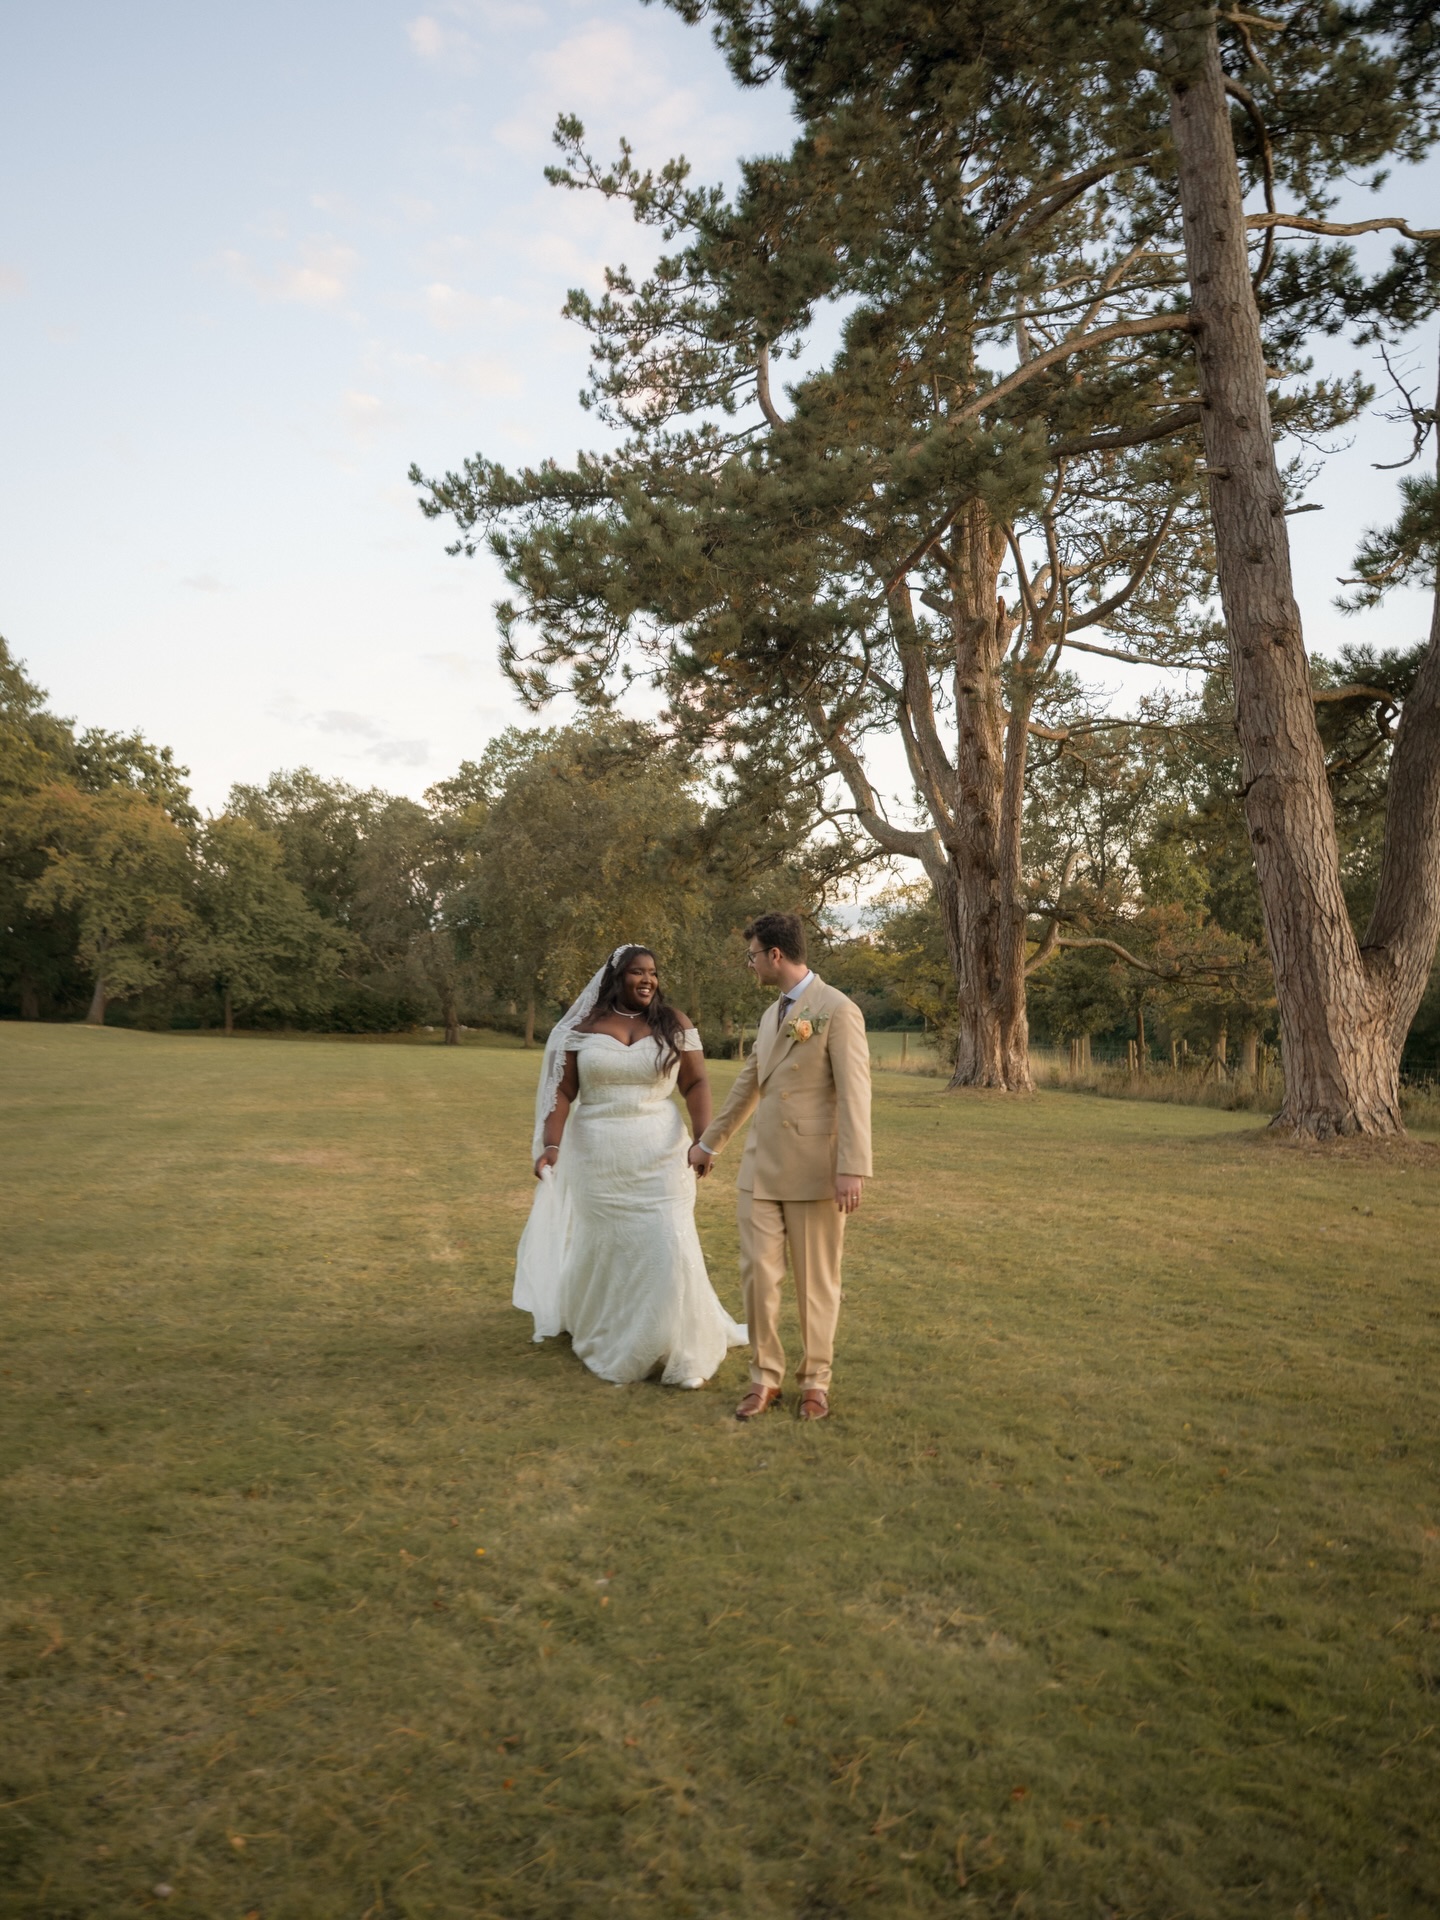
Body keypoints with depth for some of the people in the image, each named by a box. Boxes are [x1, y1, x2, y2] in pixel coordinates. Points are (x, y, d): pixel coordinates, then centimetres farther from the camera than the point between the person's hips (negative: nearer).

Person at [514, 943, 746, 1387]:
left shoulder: (673, 1023, 0)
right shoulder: (584, 1028, 1)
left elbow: (696, 1084, -3)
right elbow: (563, 1091, -2)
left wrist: (704, 1139, -15)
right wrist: (551, 1144, -13)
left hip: (658, 1154, -1)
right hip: (597, 1156, 1)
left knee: (667, 1247, -6)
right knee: (603, 1247, 14)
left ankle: (678, 1350, 8)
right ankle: (599, 1335, 40)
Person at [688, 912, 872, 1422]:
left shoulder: (838, 1010, -10)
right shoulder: (771, 1014, 15)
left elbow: (854, 1094, -15)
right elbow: (747, 1086, 25)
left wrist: (852, 1170, -21)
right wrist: (708, 1143, 31)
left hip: (814, 1169, -6)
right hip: (762, 1167, 6)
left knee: (816, 1279, 6)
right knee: (758, 1271, 4)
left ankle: (815, 1381, 22)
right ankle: (765, 1378, 17)